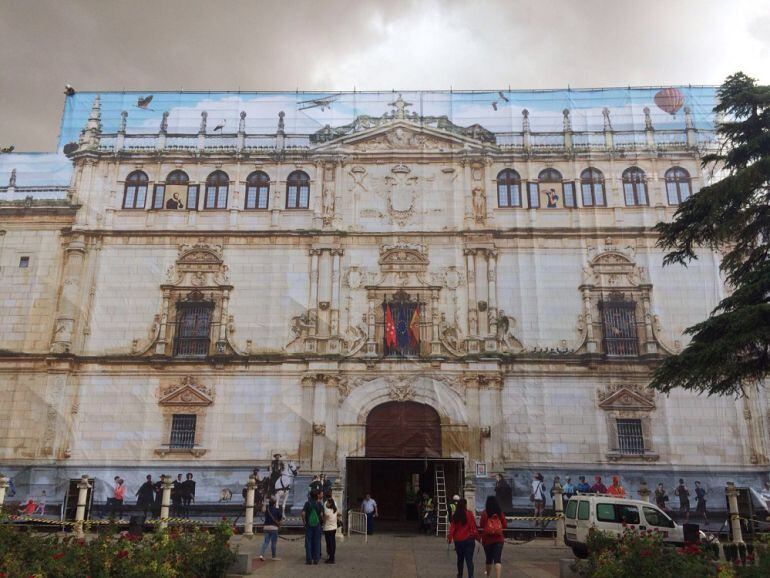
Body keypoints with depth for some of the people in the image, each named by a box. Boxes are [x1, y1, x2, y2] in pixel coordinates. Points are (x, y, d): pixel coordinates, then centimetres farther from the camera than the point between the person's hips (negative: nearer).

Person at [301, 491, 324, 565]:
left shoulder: (307, 503, -1)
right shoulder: (319, 504, 0)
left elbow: (303, 514, -10)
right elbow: (321, 514, -9)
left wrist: (303, 521, 3)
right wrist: (322, 521, 7)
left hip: (308, 525, -1)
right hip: (317, 525, 1)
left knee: (308, 542, 5)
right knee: (317, 542, 7)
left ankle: (309, 559, 5)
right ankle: (316, 559, 8)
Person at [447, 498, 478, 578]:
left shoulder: (455, 516, -1)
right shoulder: (469, 515, -10)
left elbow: (452, 528, 0)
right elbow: (473, 527, -10)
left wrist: (450, 538, 6)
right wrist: (477, 536, -1)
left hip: (458, 540, 4)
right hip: (468, 540, -4)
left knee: (460, 559, 21)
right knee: (469, 559, -2)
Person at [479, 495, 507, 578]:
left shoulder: (485, 513, -9)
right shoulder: (500, 513, -2)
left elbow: (481, 525, -5)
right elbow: (505, 526, 4)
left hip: (487, 539, 0)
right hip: (499, 539, 0)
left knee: (489, 558, 17)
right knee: (497, 559, -3)